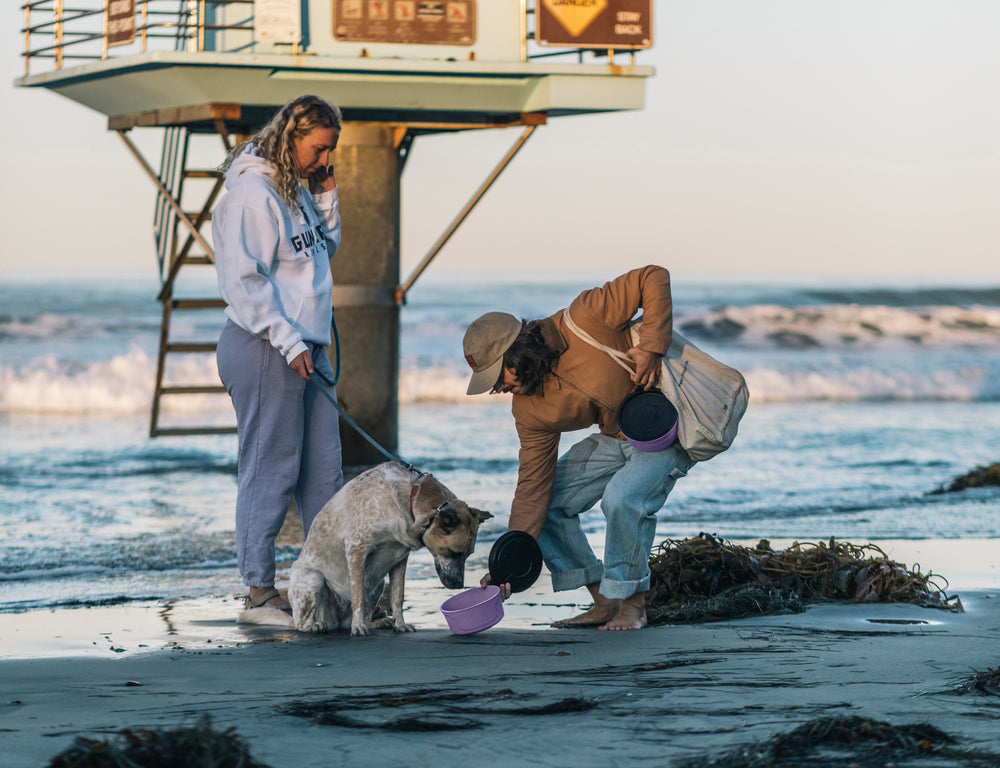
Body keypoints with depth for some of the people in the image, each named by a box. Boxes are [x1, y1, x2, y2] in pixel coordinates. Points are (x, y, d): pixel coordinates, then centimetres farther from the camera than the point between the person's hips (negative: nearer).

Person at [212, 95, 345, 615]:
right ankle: (259, 588, 0)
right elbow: (244, 280, -19)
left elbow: (325, 251, 23)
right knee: (270, 468, -5)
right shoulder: (253, 193, -14)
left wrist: (326, 200, 8)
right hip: (264, 350, -9)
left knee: (324, 466, 9)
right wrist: (288, 342, -20)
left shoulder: (297, 189, 14)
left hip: (305, 348, 9)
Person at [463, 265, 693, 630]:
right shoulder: (529, 409, -10)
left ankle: (632, 604, -12)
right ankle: (604, 603, 7)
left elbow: (654, 279, -22)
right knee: (550, 504, -1)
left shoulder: (585, 320, -29)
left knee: (623, 498, -31)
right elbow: (534, 484, -7)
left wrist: (652, 347, -31)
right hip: (613, 437, 7)